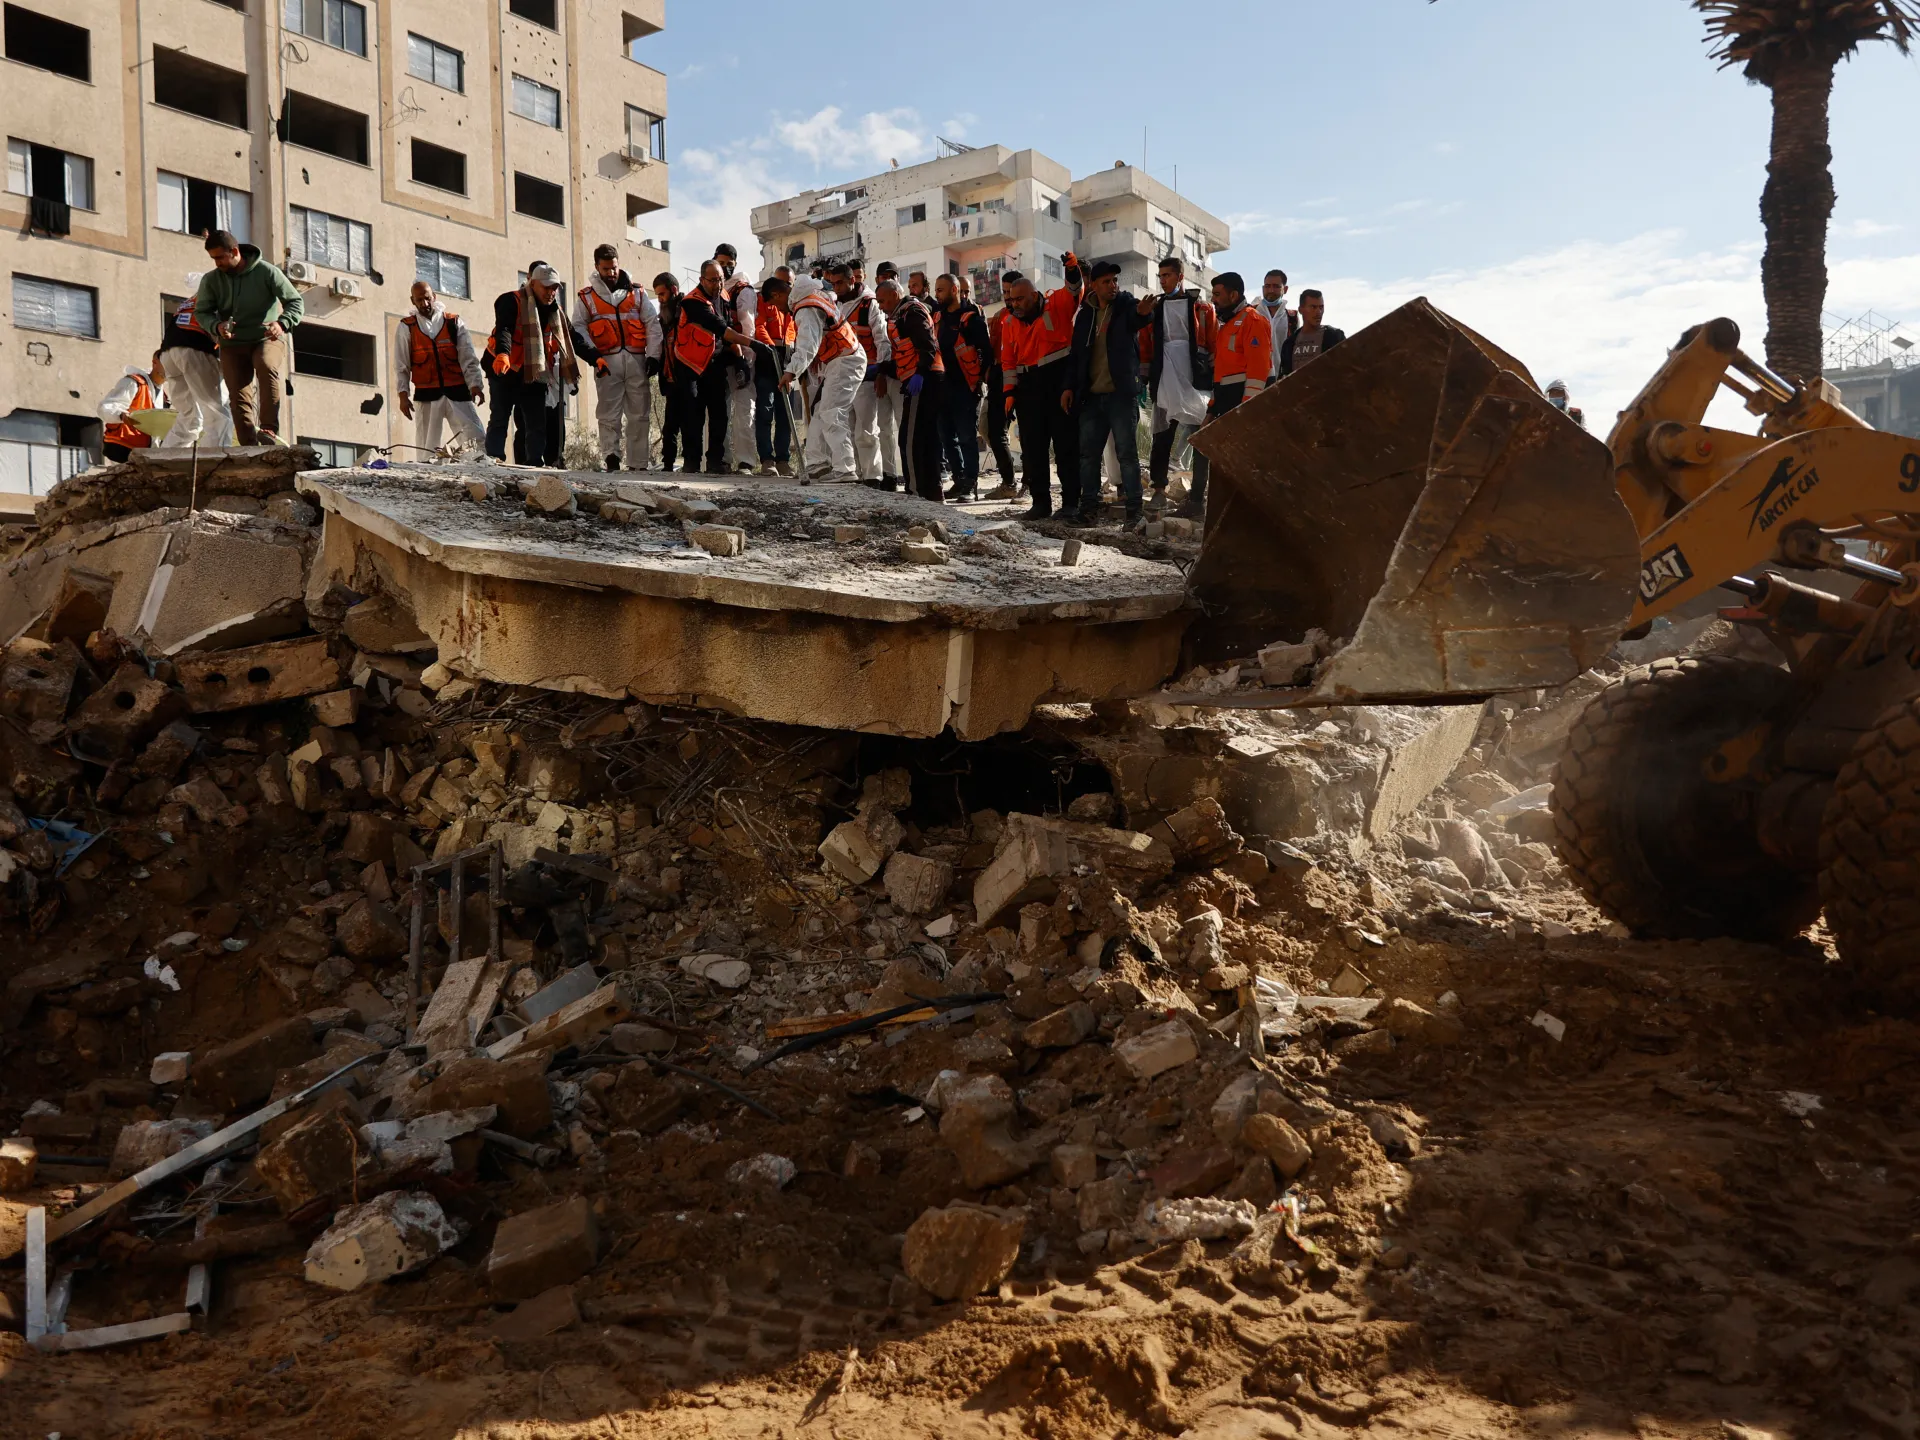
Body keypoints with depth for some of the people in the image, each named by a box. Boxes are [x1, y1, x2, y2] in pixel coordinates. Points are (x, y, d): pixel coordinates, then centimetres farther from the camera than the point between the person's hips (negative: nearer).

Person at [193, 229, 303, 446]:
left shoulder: (267, 272, -7)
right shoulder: (211, 280, 2)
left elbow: (296, 302, -5)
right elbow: (201, 312, 7)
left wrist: (282, 323, -25)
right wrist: (217, 326, -18)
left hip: (267, 339, -3)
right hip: (232, 345, 3)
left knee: (267, 367, -35)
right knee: (239, 396, -7)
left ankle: (270, 429, -38)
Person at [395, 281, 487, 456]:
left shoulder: (454, 322, 8)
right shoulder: (406, 327, 8)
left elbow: (468, 357, 2)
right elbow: (401, 366, 6)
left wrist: (475, 384, -12)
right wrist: (403, 394, -4)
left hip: (458, 393, 0)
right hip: (426, 395, 0)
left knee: (478, 440, -8)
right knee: (426, 447, 2)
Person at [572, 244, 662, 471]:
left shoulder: (636, 292, 12)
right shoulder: (586, 296, 9)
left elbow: (652, 323, 10)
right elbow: (578, 327, 5)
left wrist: (653, 355, 0)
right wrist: (593, 356, -9)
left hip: (636, 359, 1)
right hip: (606, 362, -1)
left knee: (640, 414, 1)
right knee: (609, 413, -8)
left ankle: (639, 463, 5)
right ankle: (611, 455, -10)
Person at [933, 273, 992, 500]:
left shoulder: (971, 316, -9)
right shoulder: (938, 316, 13)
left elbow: (986, 348, -12)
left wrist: (983, 376, -14)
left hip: (965, 385, -8)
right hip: (943, 385, 8)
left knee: (967, 436, -6)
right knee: (947, 436, 10)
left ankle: (970, 484, -1)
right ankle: (959, 480, 19)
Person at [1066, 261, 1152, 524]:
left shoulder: (1127, 307, 0)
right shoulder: (1085, 315, 11)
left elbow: (1139, 318, -25)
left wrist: (1144, 312, -48)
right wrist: (1071, 386, 9)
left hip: (1122, 394, -4)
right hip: (1091, 396, 5)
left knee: (1127, 452, -4)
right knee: (1088, 452, 6)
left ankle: (1134, 508, -1)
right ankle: (1088, 505, 15)